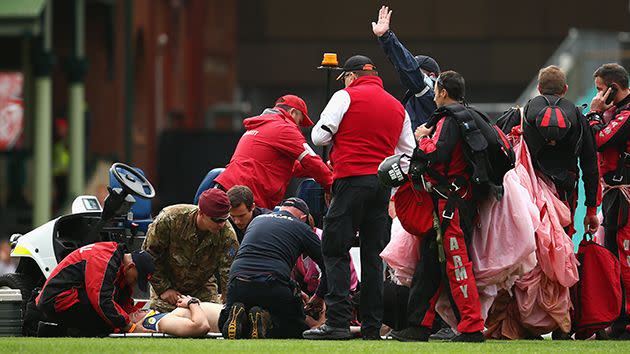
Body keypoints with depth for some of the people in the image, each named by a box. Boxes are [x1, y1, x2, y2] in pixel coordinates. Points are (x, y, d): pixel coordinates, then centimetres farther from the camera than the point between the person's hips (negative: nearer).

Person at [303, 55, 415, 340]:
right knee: (373, 255, 8)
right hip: (384, 183, 6)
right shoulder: (397, 106, 17)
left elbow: (320, 136, -5)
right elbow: (408, 151, 17)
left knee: (335, 250, -6)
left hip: (352, 178, -6)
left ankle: (337, 321, -17)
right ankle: (372, 326, 6)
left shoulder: (347, 97, -2)